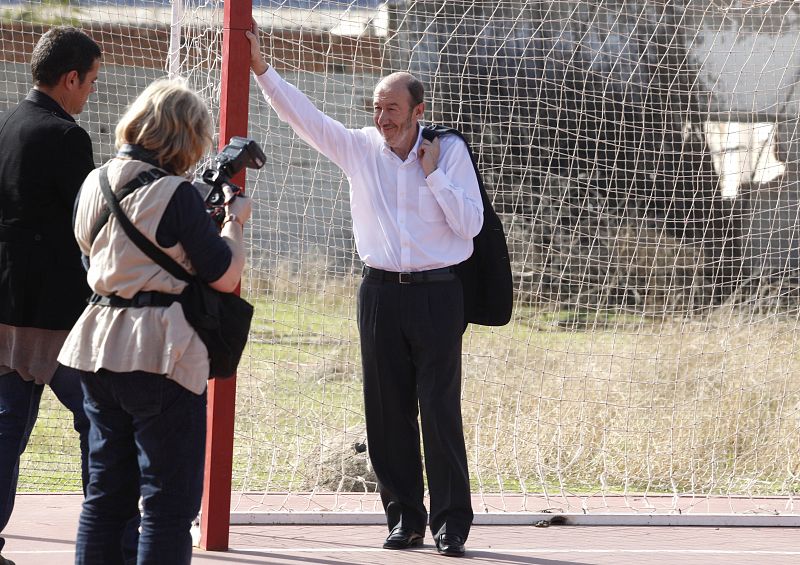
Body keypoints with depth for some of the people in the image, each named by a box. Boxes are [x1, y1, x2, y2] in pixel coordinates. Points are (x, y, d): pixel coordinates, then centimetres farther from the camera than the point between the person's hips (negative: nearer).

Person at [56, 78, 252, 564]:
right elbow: (224, 276, -9)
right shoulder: (178, 195, -15)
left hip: (100, 343, 7)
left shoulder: (95, 184, 7)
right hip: (161, 354, -7)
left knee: (106, 492, 15)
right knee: (170, 501, -2)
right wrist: (235, 222, 9)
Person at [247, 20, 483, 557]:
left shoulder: (449, 151, -2)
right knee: (388, 410, 4)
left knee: (440, 410, -6)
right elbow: (303, 115, 0)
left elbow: (470, 224, -7)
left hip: (436, 294, -3)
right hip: (381, 292, 3)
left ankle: (451, 522, -1)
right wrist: (262, 69, -8)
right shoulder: (360, 147, 4)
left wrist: (433, 172, -10)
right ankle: (404, 517, 12)